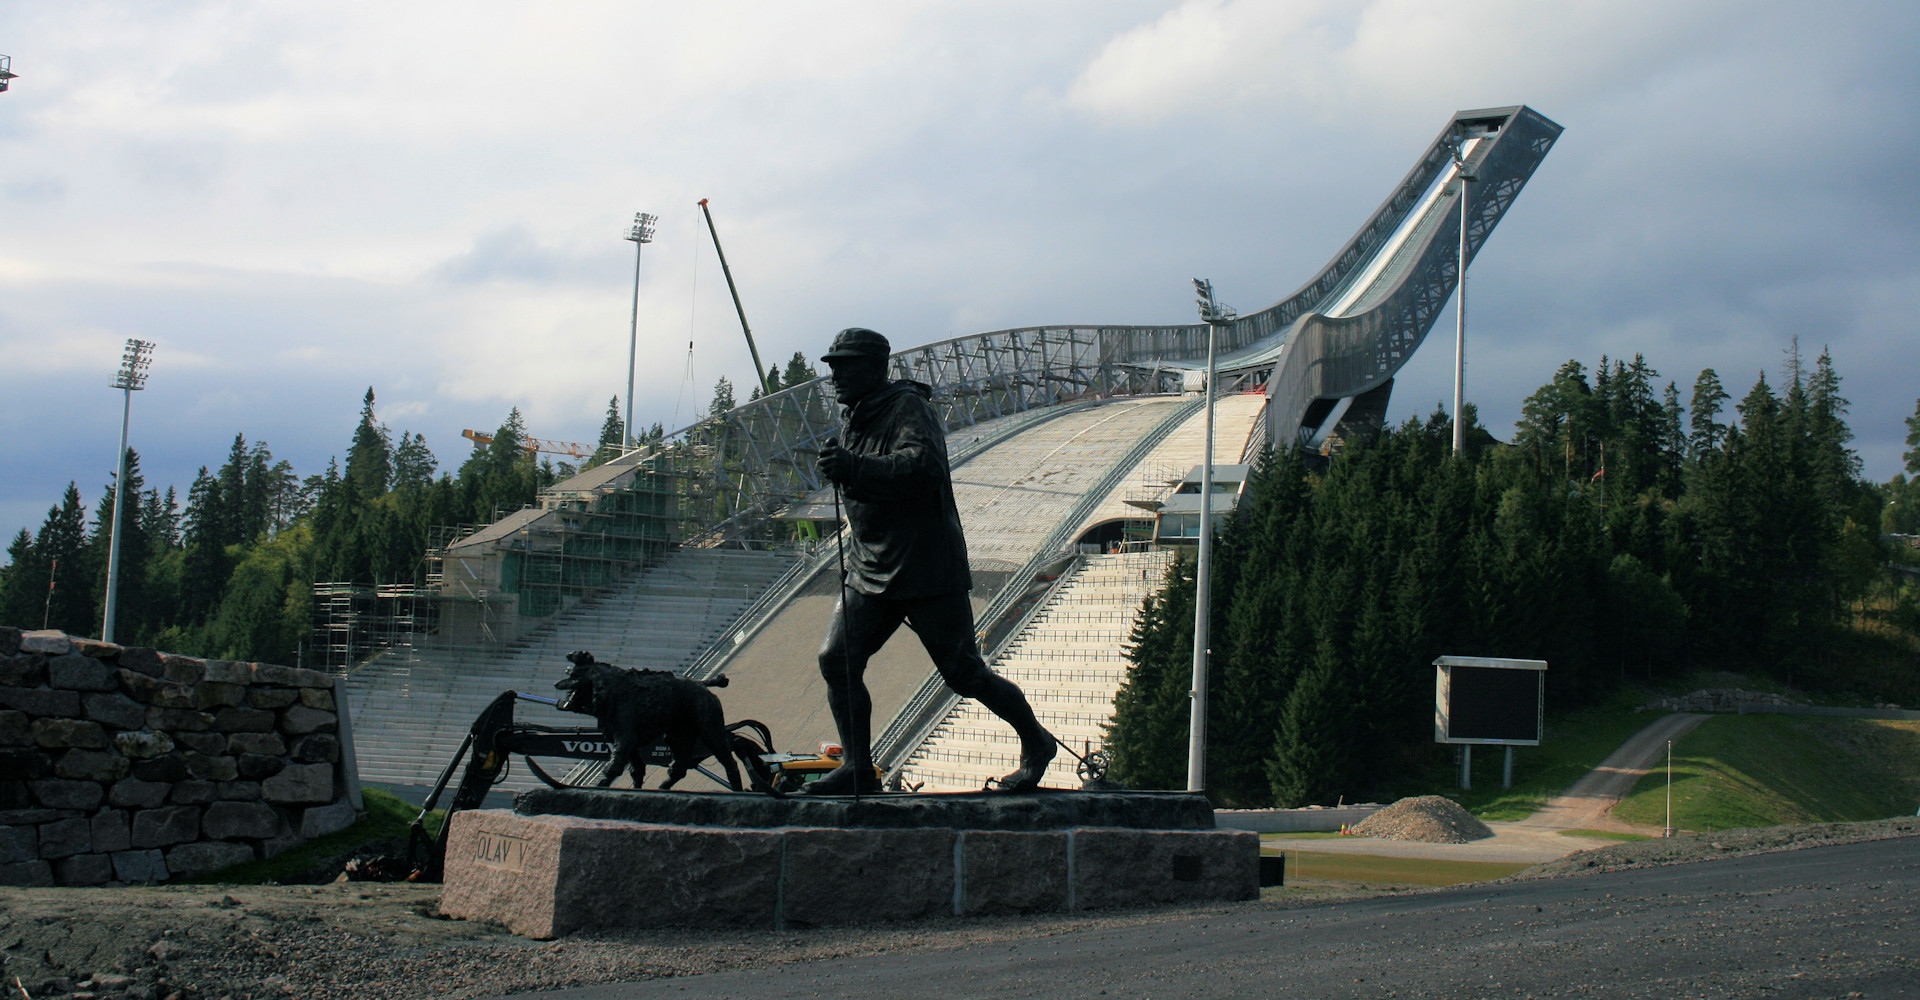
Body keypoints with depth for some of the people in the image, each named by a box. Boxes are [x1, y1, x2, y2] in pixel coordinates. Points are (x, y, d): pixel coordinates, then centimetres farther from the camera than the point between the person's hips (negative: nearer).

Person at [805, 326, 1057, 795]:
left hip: (926, 570, -8)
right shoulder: (857, 419, 15)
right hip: (870, 571, 8)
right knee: (836, 660, -4)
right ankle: (858, 770, 6)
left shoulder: (908, 407, -13)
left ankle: (1035, 743, 20)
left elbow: (922, 464, -34)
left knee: (964, 674, -1)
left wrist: (855, 468, -43)